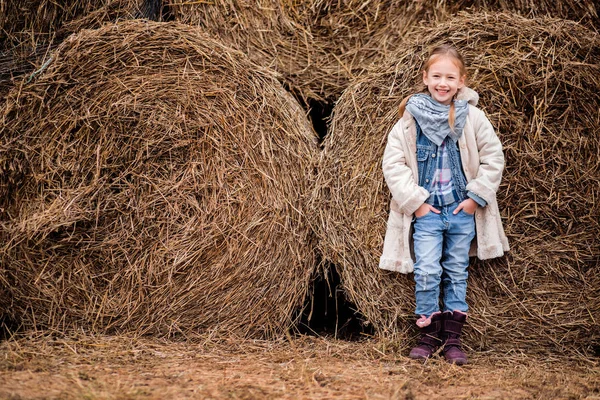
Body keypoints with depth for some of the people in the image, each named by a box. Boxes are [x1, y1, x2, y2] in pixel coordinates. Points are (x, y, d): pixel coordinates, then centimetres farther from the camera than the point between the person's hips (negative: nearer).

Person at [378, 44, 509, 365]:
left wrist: (476, 196, -5)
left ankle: (452, 339, 15)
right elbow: (392, 162, -5)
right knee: (427, 272, -9)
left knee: (457, 274, 7)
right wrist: (415, 201, -9)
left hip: (462, 211, 1)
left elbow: (494, 158, 2)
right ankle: (429, 336, 6)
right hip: (426, 211, -1)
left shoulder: (471, 116, -3)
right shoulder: (411, 117, -5)